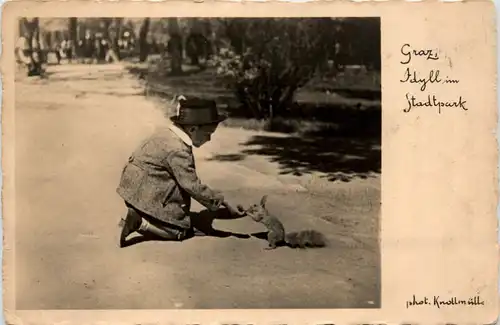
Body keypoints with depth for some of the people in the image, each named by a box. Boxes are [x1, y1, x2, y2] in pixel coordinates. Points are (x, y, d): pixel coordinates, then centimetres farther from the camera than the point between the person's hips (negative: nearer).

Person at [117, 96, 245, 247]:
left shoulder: (166, 133, 6)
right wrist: (224, 204, -15)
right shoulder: (178, 149, -24)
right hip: (144, 194, -10)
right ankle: (139, 223, -9)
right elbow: (193, 186, -23)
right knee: (181, 230, -4)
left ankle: (138, 217, 10)